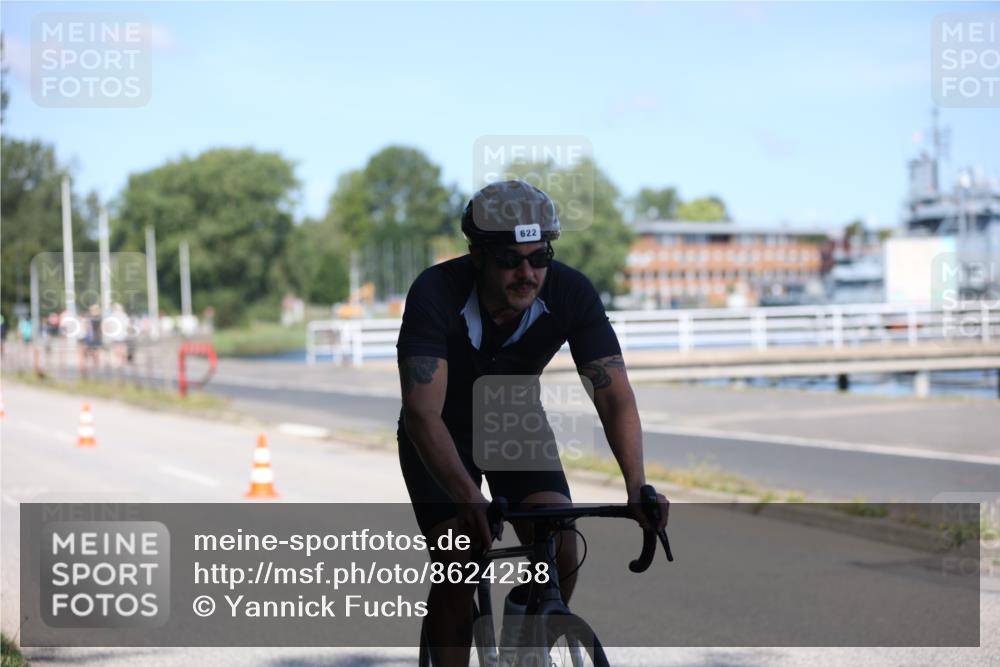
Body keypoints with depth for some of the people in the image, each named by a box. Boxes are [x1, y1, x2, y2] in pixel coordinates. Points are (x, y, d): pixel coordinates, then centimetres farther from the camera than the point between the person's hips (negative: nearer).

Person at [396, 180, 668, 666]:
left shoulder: (571, 293, -26)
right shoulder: (435, 294, -34)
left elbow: (614, 394, -30)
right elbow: (423, 413, -42)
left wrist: (637, 485, -46)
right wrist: (468, 497, -57)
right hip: (442, 434, -2)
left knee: (561, 552, -16)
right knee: (459, 566, -18)